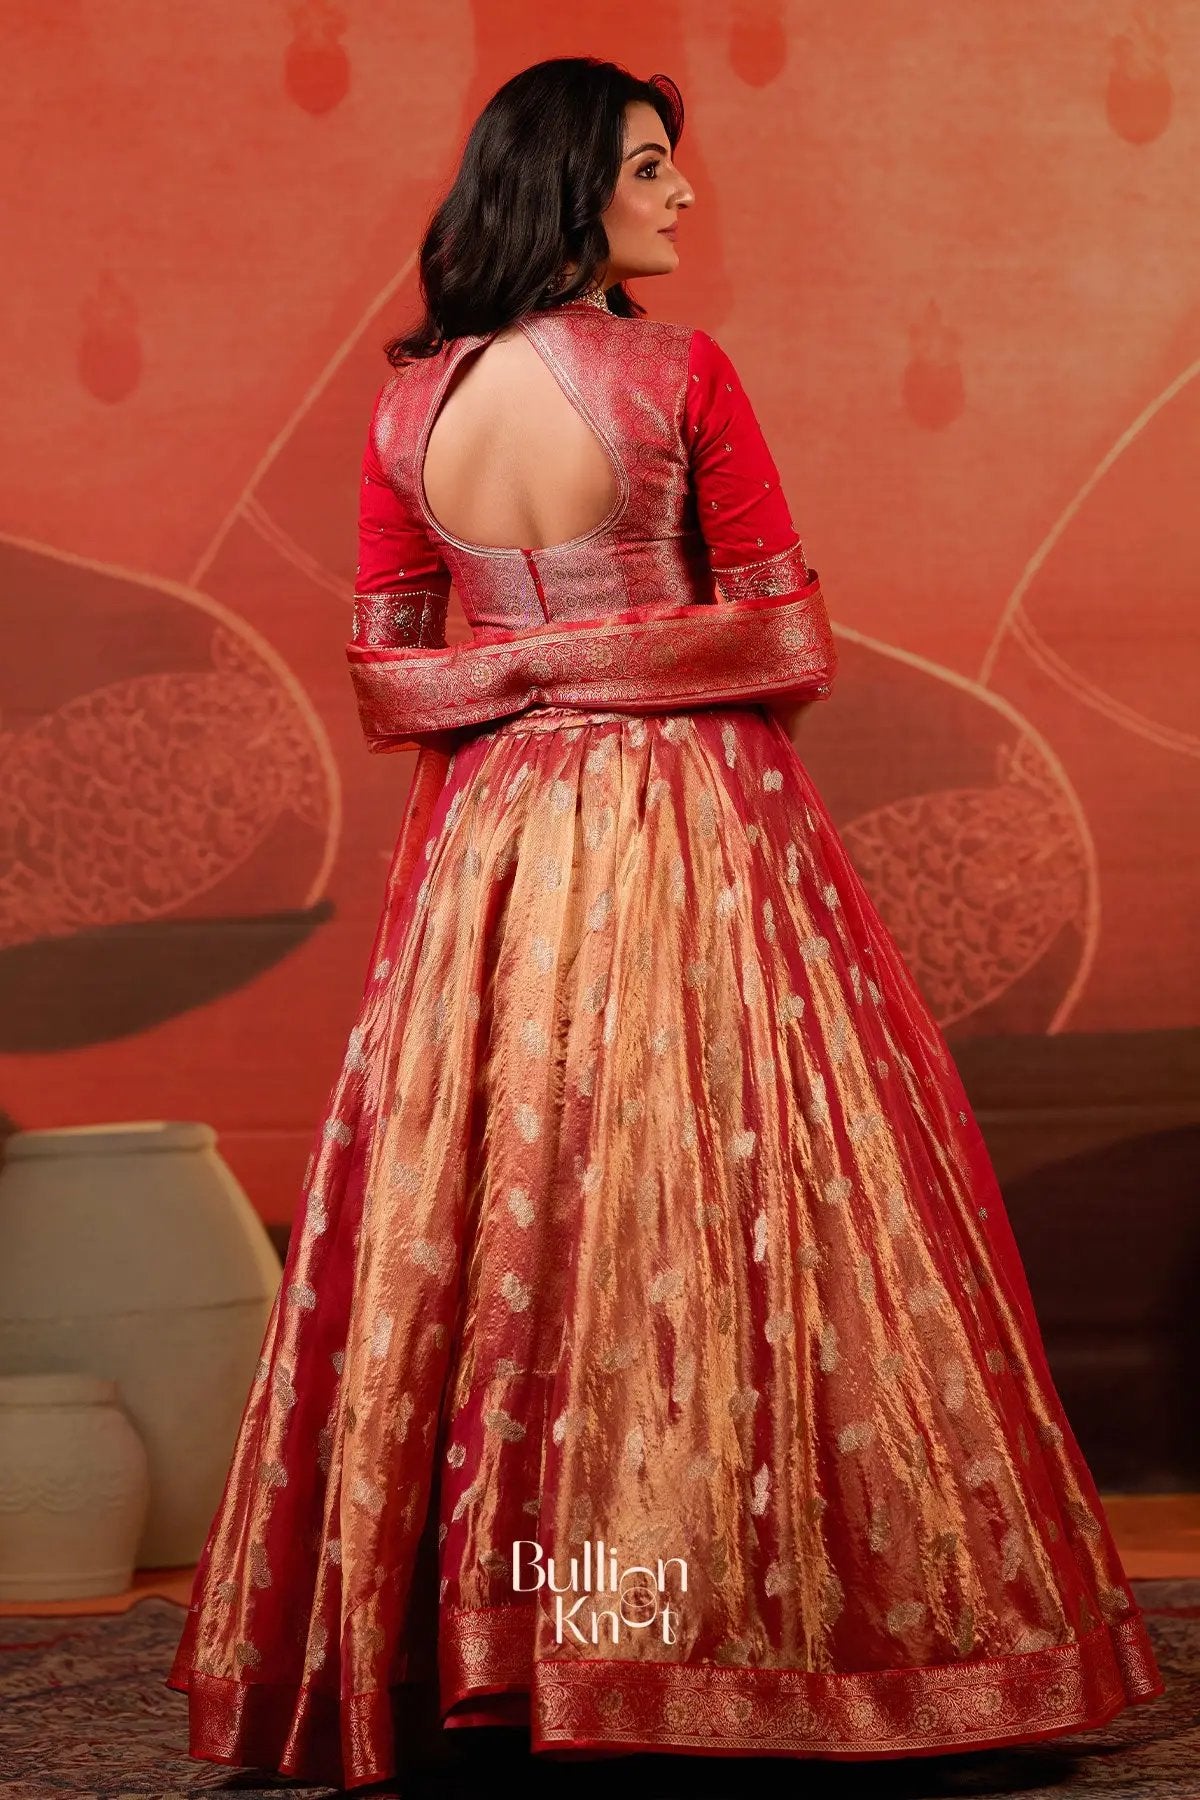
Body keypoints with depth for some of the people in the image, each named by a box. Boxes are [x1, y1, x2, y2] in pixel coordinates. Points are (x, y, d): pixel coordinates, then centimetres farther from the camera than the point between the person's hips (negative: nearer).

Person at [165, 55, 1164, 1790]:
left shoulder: (410, 408, 5)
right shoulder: (682, 374, -8)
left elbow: (384, 681, 7)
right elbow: (790, 643, -6)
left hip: (489, 842, 5)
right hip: (695, 831, -4)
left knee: (484, 1222, 8)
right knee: (717, 1215, 1)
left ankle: (464, 1636, 12)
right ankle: (731, 1599, 3)